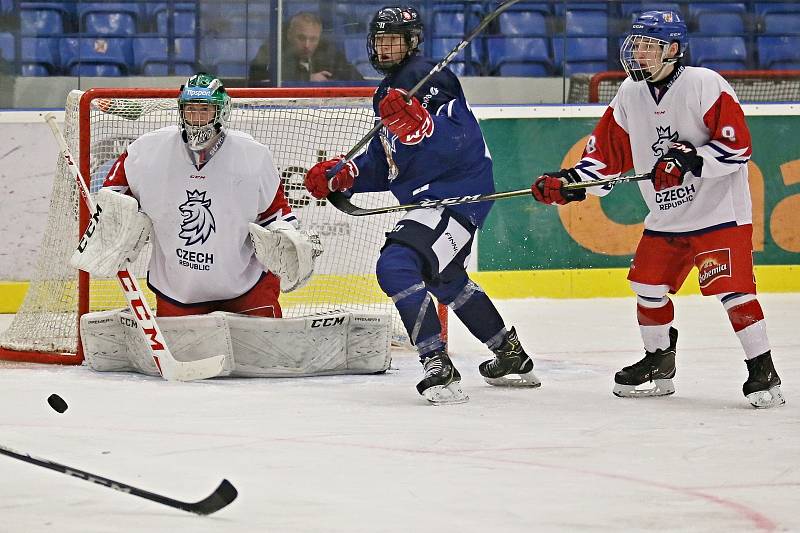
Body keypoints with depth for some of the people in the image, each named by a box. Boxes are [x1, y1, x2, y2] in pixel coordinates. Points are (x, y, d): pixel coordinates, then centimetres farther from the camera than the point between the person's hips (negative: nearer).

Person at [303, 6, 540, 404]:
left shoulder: (425, 76, -14)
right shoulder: (388, 91, 18)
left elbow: (455, 141, -27)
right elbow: (382, 165, 21)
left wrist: (414, 123, -44)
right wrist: (339, 177, 6)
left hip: (456, 194, -12)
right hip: (429, 196, 12)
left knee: (396, 267, -26)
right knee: (445, 279, 30)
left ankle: (438, 368, -28)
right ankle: (511, 356, 45)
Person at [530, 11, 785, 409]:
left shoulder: (706, 85, -15)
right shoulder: (630, 95, 4)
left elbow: (737, 145, -19)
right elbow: (607, 152, 9)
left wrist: (690, 160, -27)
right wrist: (568, 183, -3)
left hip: (719, 210, -7)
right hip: (665, 218, 7)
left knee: (732, 288, -16)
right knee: (648, 285, 10)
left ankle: (763, 373, -10)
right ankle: (659, 366, 29)